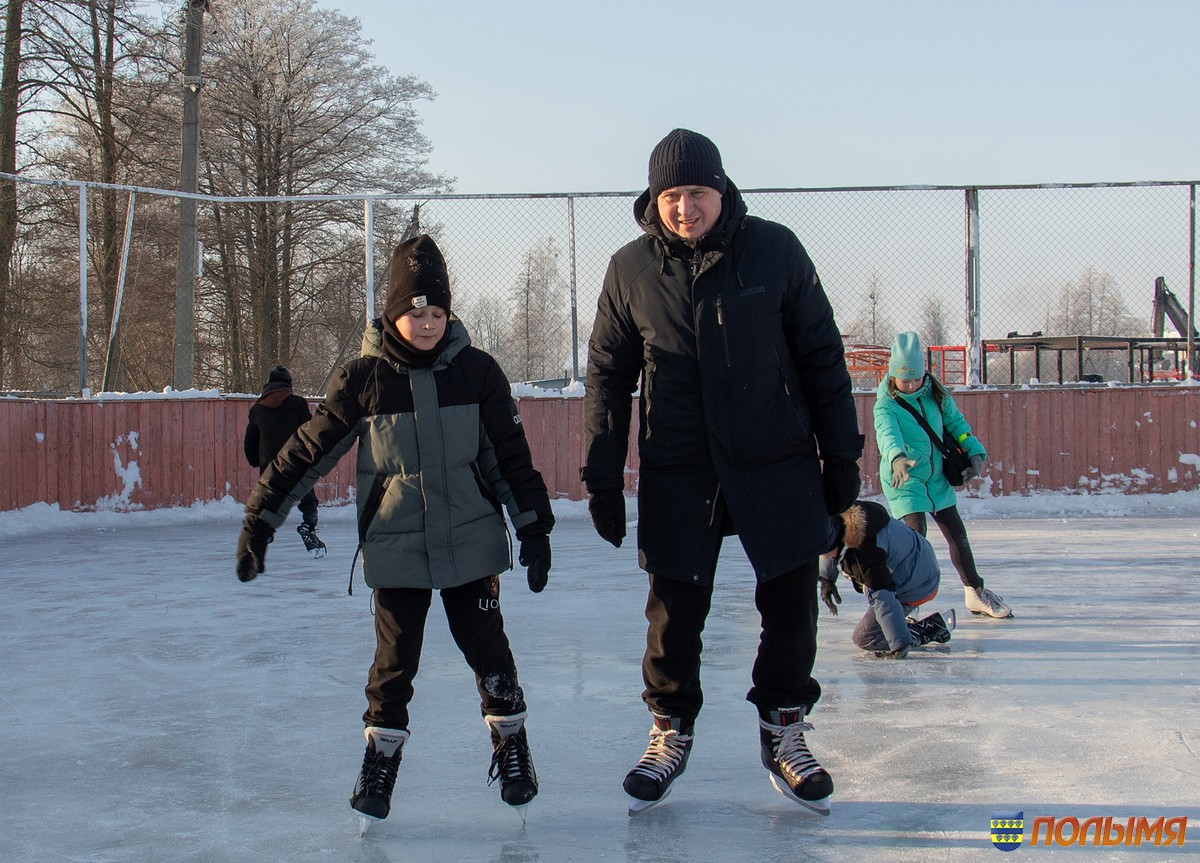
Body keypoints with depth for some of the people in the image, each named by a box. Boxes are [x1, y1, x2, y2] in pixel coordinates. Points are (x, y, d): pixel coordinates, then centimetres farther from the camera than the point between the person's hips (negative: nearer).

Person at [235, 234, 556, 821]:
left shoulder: (476, 371, -3)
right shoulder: (362, 380, -6)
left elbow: (511, 455, 3)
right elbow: (308, 451, -1)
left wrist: (534, 528, 2)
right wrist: (259, 520, -2)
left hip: (471, 543, 1)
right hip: (395, 548, 0)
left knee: (487, 647, 5)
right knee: (395, 658, 3)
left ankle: (512, 746, 23)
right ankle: (382, 757, 20)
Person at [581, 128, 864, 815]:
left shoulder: (774, 249, -4)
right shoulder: (630, 269, -1)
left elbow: (821, 356, 2)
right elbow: (608, 377, 6)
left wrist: (841, 454, 2)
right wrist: (604, 481, 4)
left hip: (778, 464, 0)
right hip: (677, 474, 0)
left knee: (791, 603, 4)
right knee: (674, 611, 5)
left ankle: (784, 729, 26)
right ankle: (671, 733, 26)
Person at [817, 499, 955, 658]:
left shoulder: (863, 554, -38)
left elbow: (883, 602, -37)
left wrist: (900, 645, -35)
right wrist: (826, 579, 12)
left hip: (915, 589, -9)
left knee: (864, 638, -4)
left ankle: (932, 628, -6)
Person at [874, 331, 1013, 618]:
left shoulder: (936, 395, -1)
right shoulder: (885, 405, -16)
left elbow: (956, 423, 10)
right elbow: (888, 434, -36)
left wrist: (975, 453, -3)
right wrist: (897, 457, -56)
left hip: (937, 478, 5)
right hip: (903, 479, -5)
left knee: (957, 535, 11)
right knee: (916, 536, -18)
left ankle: (976, 594, 27)